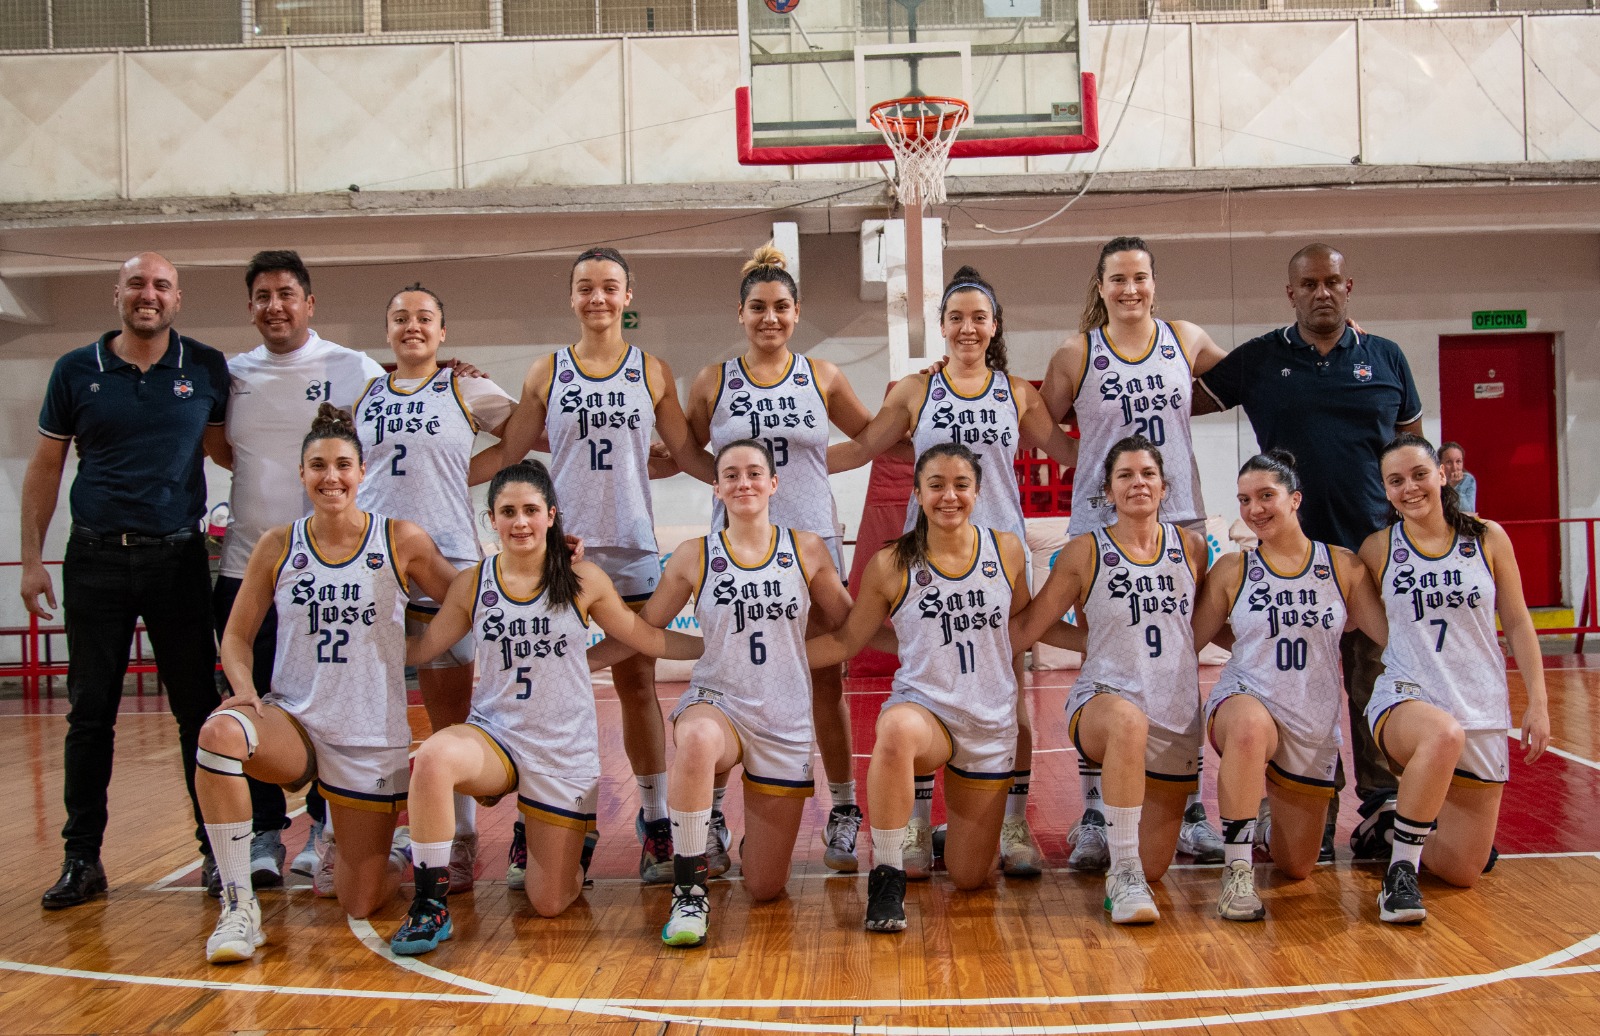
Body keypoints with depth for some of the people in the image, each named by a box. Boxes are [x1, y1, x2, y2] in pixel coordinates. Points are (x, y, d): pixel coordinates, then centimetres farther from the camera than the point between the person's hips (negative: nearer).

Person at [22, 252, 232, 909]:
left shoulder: (208, 370, 4)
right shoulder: (76, 371, 5)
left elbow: (223, 449, 15)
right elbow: (45, 467, 9)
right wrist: (32, 559, 3)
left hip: (178, 559, 0)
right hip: (96, 560, 1)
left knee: (199, 710, 3)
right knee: (90, 713, 5)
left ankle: (219, 849, 13)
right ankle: (82, 859, 15)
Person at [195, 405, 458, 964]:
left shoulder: (402, 542, -4)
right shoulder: (278, 546, 0)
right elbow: (237, 634, 7)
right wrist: (244, 687, -14)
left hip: (371, 735, -1)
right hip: (294, 719, 1)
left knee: (361, 904, 1)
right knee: (220, 733, -35)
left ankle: (397, 848, 39)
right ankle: (238, 905, -20)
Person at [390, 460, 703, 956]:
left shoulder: (582, 579, -5)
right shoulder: (471, 583, -1)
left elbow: (643, 637, 4)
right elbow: (419, 649, 9)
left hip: (564, 751, -1)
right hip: (494, 734, 1)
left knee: (549, 904, 2)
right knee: (432, 760, -36)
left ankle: (577, 840, 39)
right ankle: (431, 906, -17)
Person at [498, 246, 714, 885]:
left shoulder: (652, 372, 7)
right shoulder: (547, 372, 6)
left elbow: (687, 454, 11)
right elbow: (507, 454, 12)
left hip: (632, 549, 0)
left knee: (637, 687, 6)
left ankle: (655, 823, 17)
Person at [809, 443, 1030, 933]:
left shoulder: (1006, 549, 0)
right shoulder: (891, 566, -6)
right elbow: (847, 640, 1)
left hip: (991, 724, 3)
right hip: (923, 707, -3)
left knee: (968, 878, 8)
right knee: (896, 732, -43)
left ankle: (954, 818, 45)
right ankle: (887, 874, -23)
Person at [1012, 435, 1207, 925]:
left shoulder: (1190, 547, 6)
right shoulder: (1085, 552, -2)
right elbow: (1027, 627, -1)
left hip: (1176, 715, 4)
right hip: (1103, 698, -3)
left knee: (1153, 866, 5)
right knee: (1129, 720, -43)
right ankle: (1122, 875, -29)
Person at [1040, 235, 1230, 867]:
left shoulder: (1186, 341, 6)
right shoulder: (1076, 356, -1)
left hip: (1179, 520, 2)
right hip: (1101, 526, -2)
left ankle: (1190, 810, 17)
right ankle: (1093, 816, 9)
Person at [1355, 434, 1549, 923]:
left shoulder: (1488, 538, 2)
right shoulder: (1377, 548, 0)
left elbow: (1518, 625, 6)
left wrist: (1538, 702, 2)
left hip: (1482, 712, 3)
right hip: (1405, 700, -2)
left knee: (1464, 871, 2)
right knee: (1444, 735, -42)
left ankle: (1413, 824, 36)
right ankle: (1399, 873, -24)